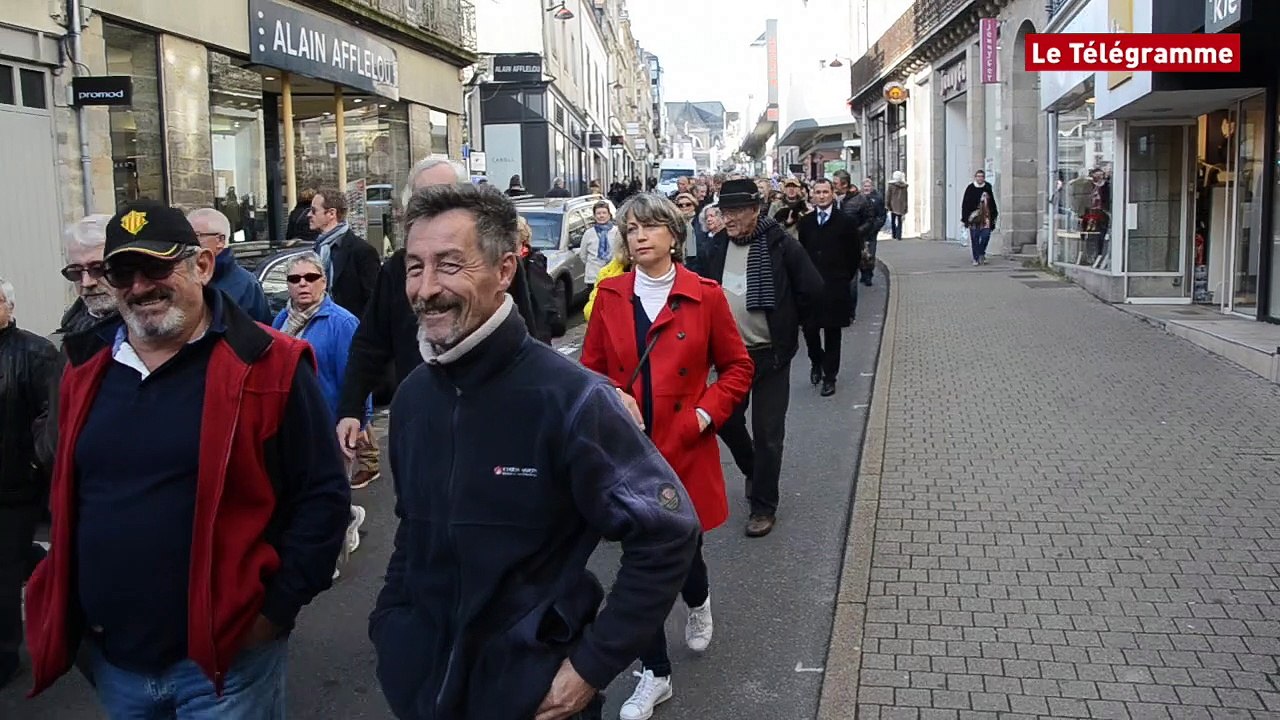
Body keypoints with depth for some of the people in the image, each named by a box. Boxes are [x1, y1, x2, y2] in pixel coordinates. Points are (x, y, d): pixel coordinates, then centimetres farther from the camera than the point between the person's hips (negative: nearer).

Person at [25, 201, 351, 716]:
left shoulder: (267, 367, -11)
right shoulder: (88, 372, 6)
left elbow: (323, 496, -10)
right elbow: (66, 499, 17)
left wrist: (276, 609, -12)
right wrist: (70, 613, 13)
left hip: (225, 656, -5)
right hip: (111, 658, 6)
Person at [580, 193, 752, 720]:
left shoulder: (705, 296, -3)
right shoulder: (610, 297, 2)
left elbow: (737, 367, 3)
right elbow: (591, 369, 9)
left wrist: (706, 414, -9)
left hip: (685, 449, -1)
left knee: (683, 549, 8)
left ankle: (698, 603, 47)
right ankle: (655, 674, 23)